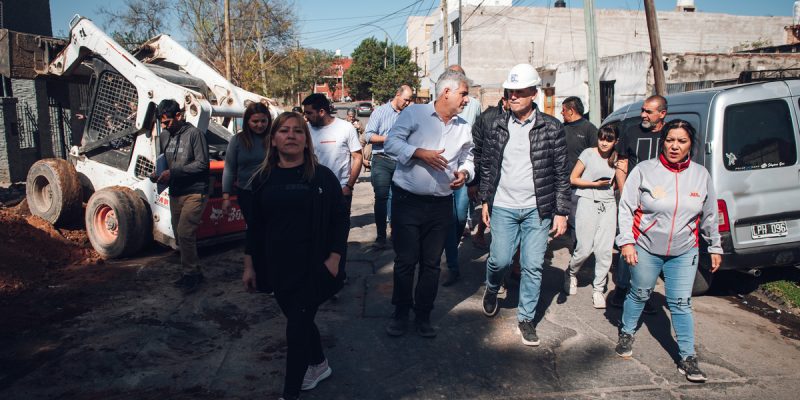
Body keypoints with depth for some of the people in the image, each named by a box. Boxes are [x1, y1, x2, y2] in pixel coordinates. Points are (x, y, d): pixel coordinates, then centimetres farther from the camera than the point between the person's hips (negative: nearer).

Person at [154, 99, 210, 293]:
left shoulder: (194, 133, -10)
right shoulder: (164, 136, 12)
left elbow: (202, 164, -14)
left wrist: (172, 173, -16)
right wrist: (160, 174, 2)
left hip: (194, 193, -8)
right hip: (175, 193, 8)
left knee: (184, 233, -15)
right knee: (179, 236, 10)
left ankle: (191, 273, -1)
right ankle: (193, 272, 22)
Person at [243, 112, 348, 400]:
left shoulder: (322, 176, -6)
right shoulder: (262, 179, 3)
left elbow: (340, 220, -3)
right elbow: (254, 225, 8)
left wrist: (334, 259, -10)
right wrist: (249, 266, 8)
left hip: (313, 267, -4)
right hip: (278, 267, 4)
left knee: (297, 326, -3)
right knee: (299, 319, 17)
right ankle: (319, 365, 43)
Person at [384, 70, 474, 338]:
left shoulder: (463, 128, 11)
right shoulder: (414, 113, -5)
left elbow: (467, 158, 20)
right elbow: (392, 142, -11)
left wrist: (465, 173, -2)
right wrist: (421, 153, -23)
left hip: (441, 205, 4)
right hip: (407, 201, -4)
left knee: (431, 263, 11)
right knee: (405, 260, 4)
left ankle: (423, 315, 27)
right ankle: (401, 313, 23)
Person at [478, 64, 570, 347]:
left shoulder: (551, 128, -4)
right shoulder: (498, 125, 2)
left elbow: (561, 173, -1)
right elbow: (487, 166, 10)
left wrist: (561, 212, -3)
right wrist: (485, 201, 9)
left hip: (538, 209, -1)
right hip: (503, 207, 1)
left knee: (533, 267, 3)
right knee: (500, 260, 1)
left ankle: (526, 318, 21)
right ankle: (491, 291, 35)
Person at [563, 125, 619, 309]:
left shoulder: (616, 159, 10)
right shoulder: (588, 153, -2)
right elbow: (573, 179, -1)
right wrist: (595, 184, -10)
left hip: (608, 205, 3)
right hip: (588, 202, -3)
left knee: (605, 251, -2)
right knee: (585, 249, -6)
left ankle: (598, 289, 12)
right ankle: (571, 273, 24)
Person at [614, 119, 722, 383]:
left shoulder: (701, 175, 2)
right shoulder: (644, 170, -8)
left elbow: (709, 216, 12)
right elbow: (626, 208, -7)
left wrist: (715, 247, 15)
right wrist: (626, 241, -14)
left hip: (684, 253, 2)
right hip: (646, 248, -1)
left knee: (681, 304, 1)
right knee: (639, 294, 13)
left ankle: (687, 357, 12)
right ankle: (627, 333, 36)